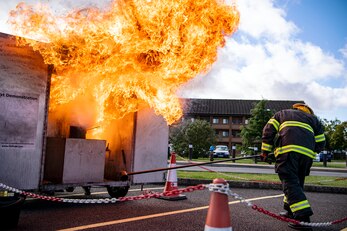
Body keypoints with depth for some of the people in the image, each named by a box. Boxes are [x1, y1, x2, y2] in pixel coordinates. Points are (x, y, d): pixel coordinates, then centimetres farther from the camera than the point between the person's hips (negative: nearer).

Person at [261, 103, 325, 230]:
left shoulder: (282, 113, 27)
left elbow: (268, 130, 12)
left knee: (290, 183, -9)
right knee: (297, 182, 18)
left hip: (288, 149, -4)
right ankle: (290, 210, 25)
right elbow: (320, 143, 22)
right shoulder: (313, 119, 31)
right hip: (307, 153, 4)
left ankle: (303, 217, -19)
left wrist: (265, 151, 14)